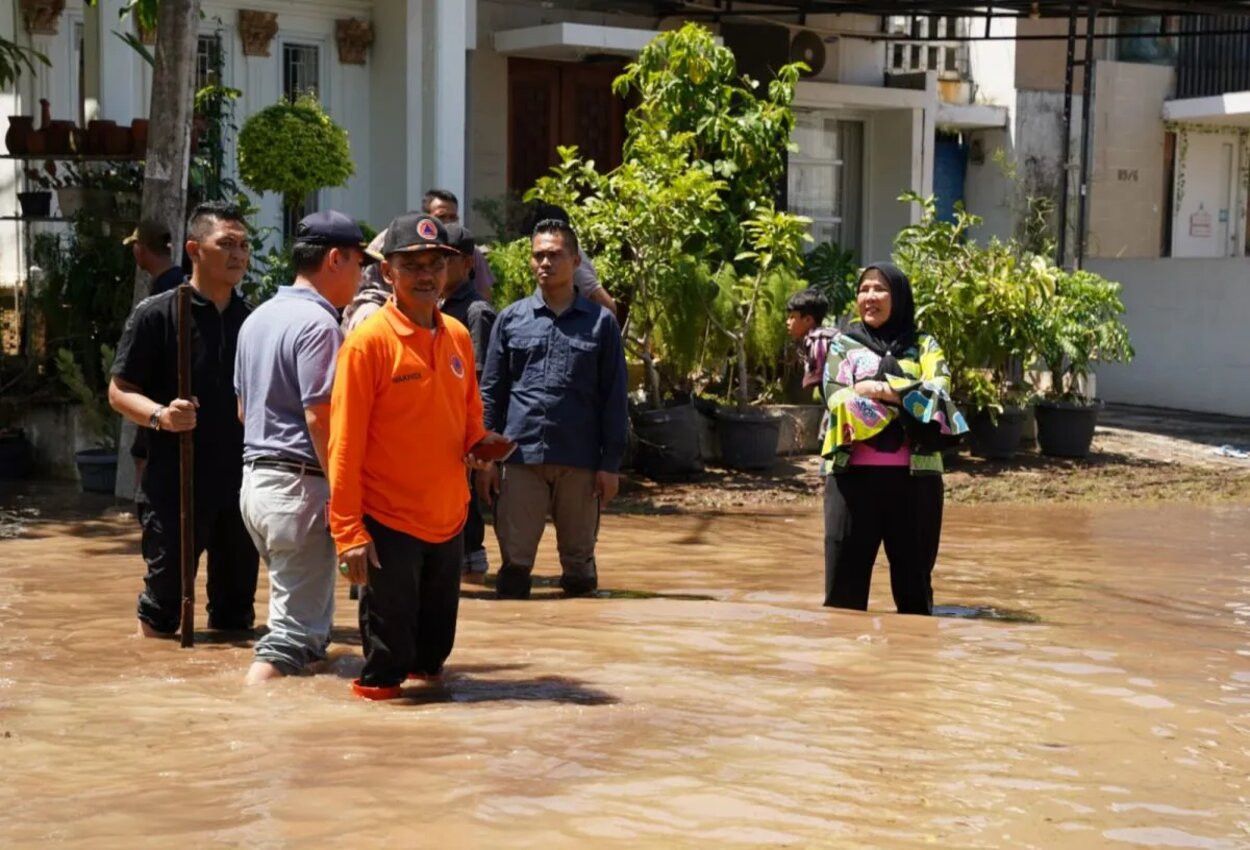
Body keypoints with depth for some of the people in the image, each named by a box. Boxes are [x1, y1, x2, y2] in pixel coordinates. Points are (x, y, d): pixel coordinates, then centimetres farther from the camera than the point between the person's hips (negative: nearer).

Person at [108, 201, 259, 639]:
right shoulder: (156, 314, -6)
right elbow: (120, 391, -5)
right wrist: (160, 415, -23)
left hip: (241, 482, 5)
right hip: (175, 484, -4)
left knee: (235, 611, 14)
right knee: (163, 602, 4)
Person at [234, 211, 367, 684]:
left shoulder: (258, 319, 15)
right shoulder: (318, 324, -14)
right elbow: (320, 418, -21)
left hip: (256, 476, 10)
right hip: (300, 484, -10)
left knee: (295, 607, 21)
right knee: (296, 631, -7)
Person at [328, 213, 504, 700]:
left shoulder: (458, 336, 7)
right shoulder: (369, 340, -12)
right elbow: (344, 443, -13)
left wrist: (479, 445, -3)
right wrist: (348, 531, -17)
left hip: (448, 518, 6)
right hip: (389, 522, -6)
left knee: (436, 641, 18)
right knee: (388, 648, 1)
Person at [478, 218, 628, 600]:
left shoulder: (600, 322, 5)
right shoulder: (511, 318, 8)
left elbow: (614, 398, 4)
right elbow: (491, 392, 9)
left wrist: (611, 463, -1)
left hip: (579, 459, 0)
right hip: (521, 454, 0)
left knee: (579, 560, 9)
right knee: (514, 559, 1)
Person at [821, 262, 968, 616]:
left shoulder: (923, 346, 11)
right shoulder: (843, 342, 10)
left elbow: (937, 392, -7)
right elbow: (839, 399, -6)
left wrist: (880, 389, -14)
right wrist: (907, 398, -11)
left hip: (914, 475, 0)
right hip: (853, 471, 0)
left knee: (913, 580, 5)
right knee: (844, 585, 1)